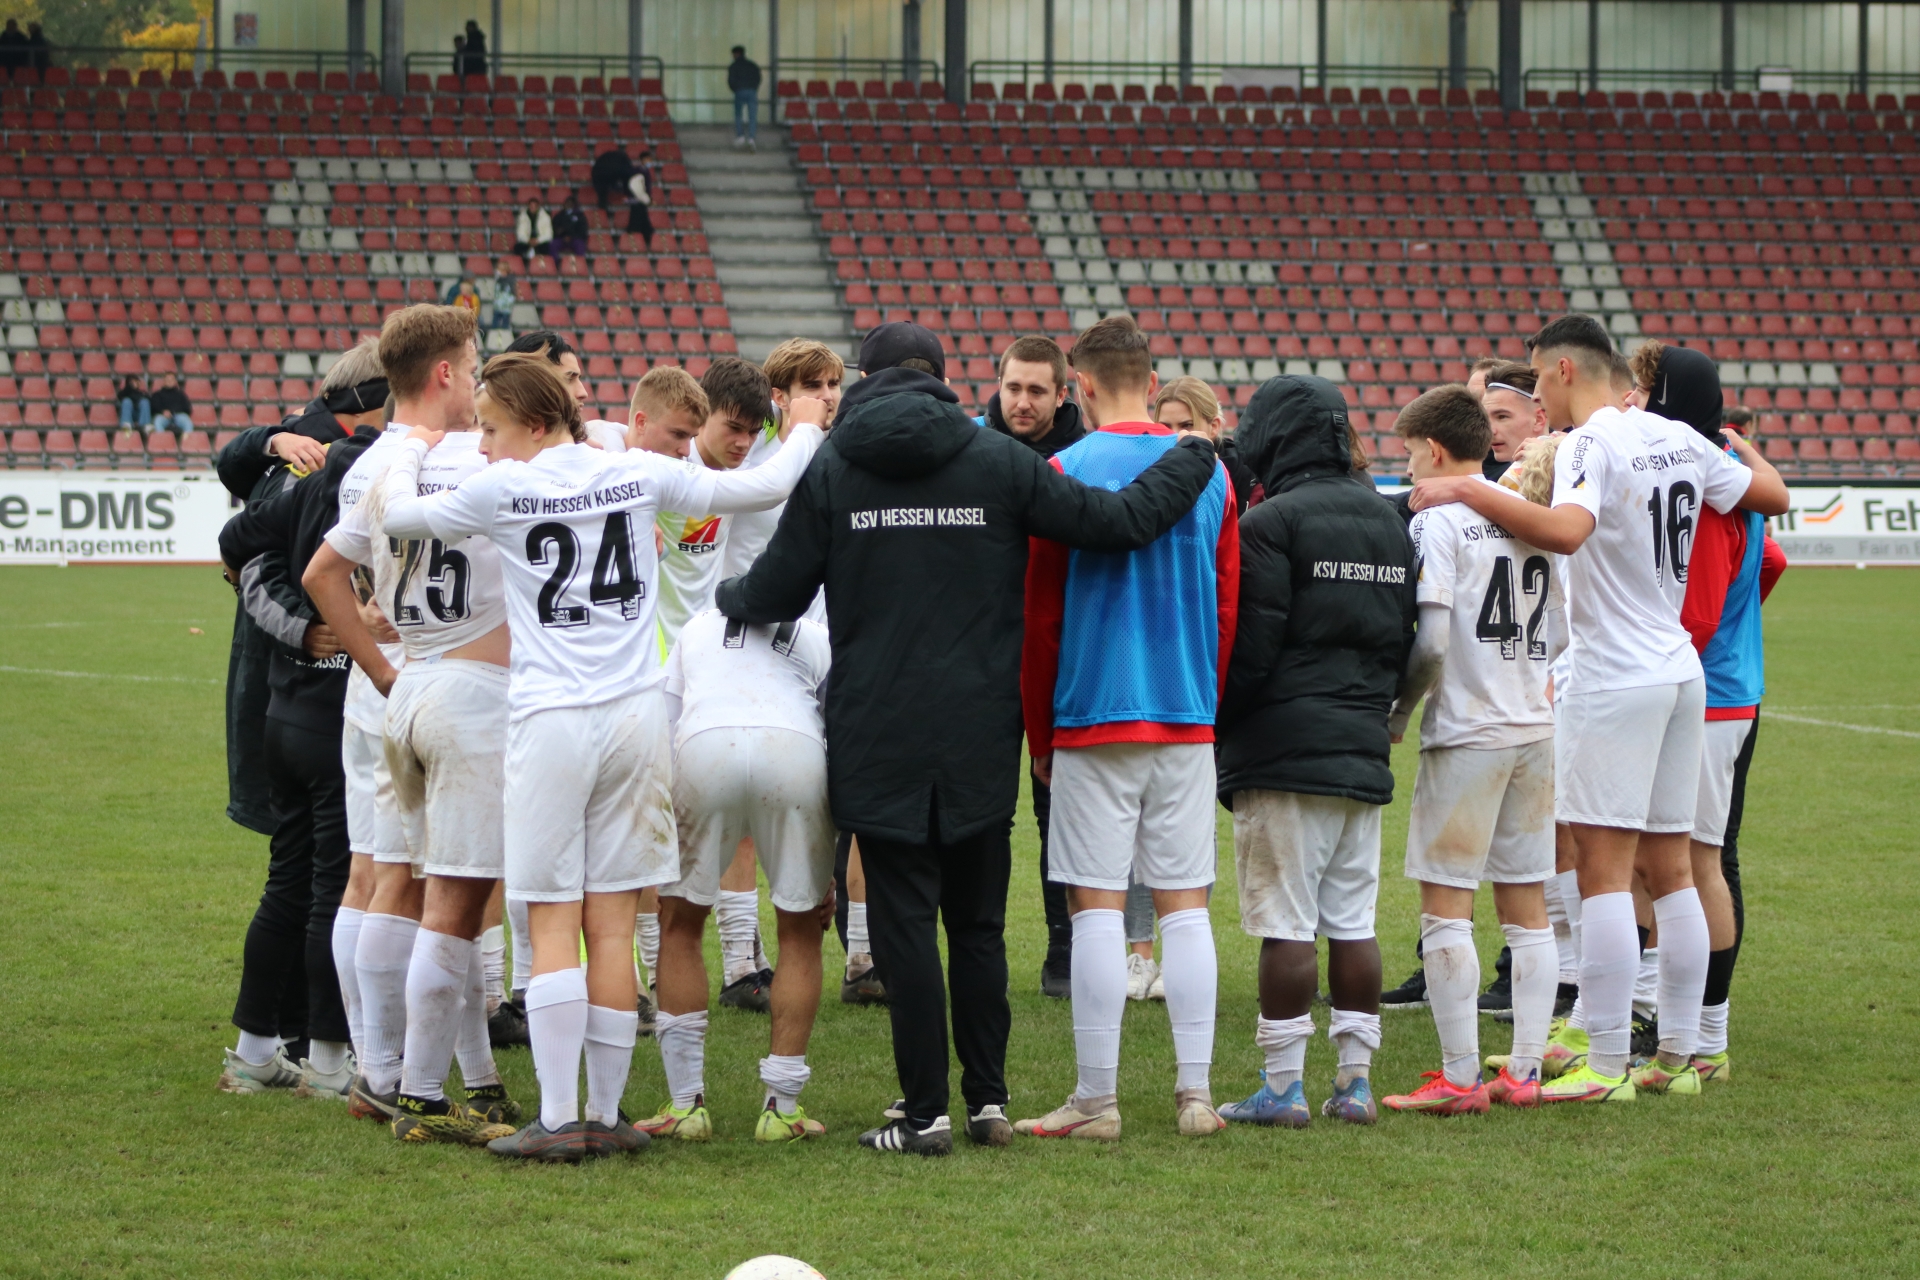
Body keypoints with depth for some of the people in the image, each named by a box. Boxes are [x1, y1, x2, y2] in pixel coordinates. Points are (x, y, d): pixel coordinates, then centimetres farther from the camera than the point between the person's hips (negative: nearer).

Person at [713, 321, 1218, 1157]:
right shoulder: (999, 462, 1)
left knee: (904, 924, 0)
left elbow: (775, 593, 3)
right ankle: (988, 1098, 14)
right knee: (978, 924, 13)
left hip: (878, 742, -2)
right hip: (981, 741, 2)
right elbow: (1118, 522, -1)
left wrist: (724, 598, 27)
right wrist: (1194, 462, 17)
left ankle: (925, 1111, -1)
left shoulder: (831, 469, 0)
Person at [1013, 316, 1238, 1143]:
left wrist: (1039, 735, 6)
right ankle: (1194, 1092, 4)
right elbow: (1228, 609, 9)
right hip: (1187, 721, 3)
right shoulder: (1210, 473, 5)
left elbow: (1039, 617, -3)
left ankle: (1096, 1099, -1)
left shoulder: (1065, 474, -6)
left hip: (1094, 719, -3)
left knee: (1097, 906, -1)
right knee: (1185, 904, 6)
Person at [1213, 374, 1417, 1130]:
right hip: (1364, 750, 7)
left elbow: (1249, 645, -13)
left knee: (1287, 925, -6)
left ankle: (1283, 1086, -5)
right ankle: (1355, 1081, 10)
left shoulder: (1274, 522, -10)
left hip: (1283, 752, -7)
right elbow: (1405, 638, 18)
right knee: (1353, 920, 9)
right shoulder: (1389, 522, 14)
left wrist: (1213, 722, -1)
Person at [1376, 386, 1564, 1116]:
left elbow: (1431, 641, -15)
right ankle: (1524, 1071, 10)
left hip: (1466, 734, -7)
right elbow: (1560, 637, 12)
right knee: (1526, 905, 10)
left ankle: (1460, 1078, -6)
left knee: (1445, 904, -3)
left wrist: (1397, 712, -1)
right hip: (1535, 729, 7)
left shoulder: (1438, 522, -8)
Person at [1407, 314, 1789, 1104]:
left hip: (1614, 677, -8)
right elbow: (1772, 496, 19)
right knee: (1669, 868, 12)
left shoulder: (1590, 445, -14)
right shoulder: (1678, 442, 10)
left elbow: (1565, 531, -32)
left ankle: (1606, 1067, -11)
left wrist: (1465, 492, -26)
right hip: (1680, 671, 8)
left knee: (1603, 867, -8)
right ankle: (1677, 1055, 14)